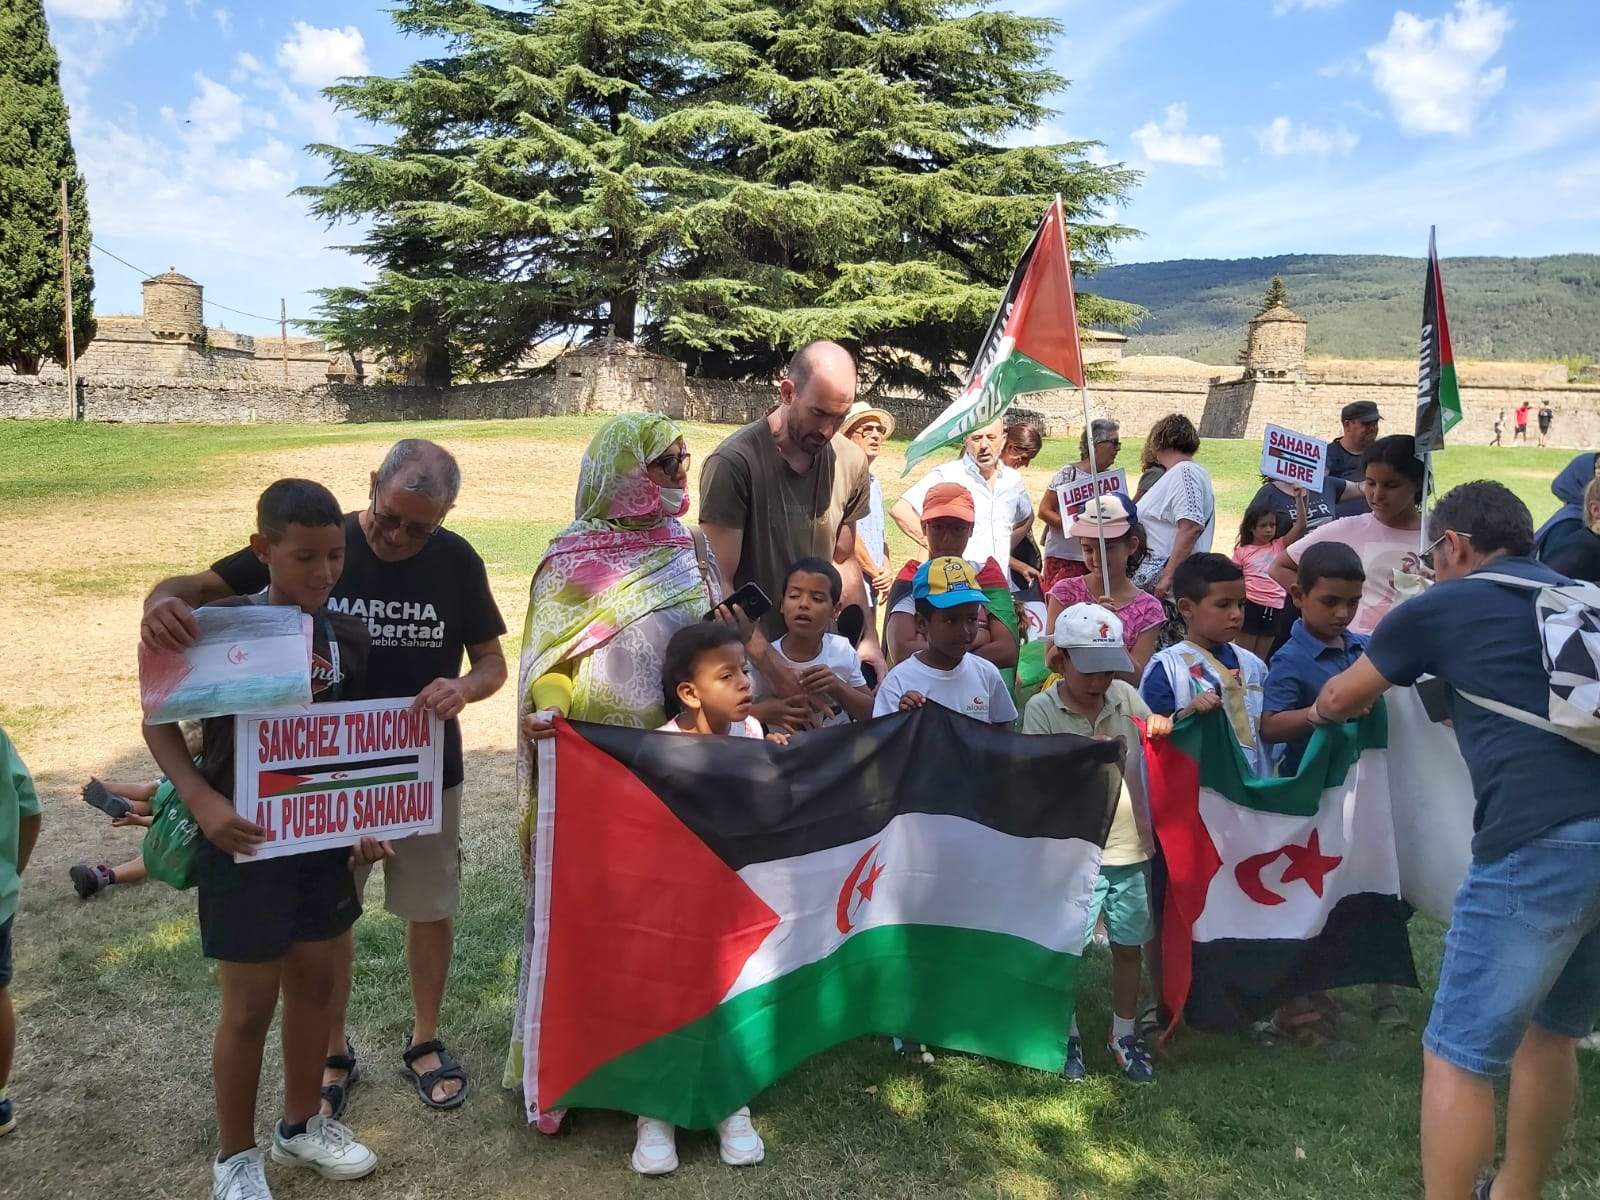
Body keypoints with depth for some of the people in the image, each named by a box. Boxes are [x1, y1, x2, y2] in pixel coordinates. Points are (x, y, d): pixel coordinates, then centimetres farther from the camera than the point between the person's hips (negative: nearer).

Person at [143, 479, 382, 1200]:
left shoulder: (348, 636, -2)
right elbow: (159, 719, -7)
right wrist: (200, 798, -21)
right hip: (243, 839, -4)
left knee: (315, 982, 17)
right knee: (250, 1005, 7)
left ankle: (301, 1126, 39)